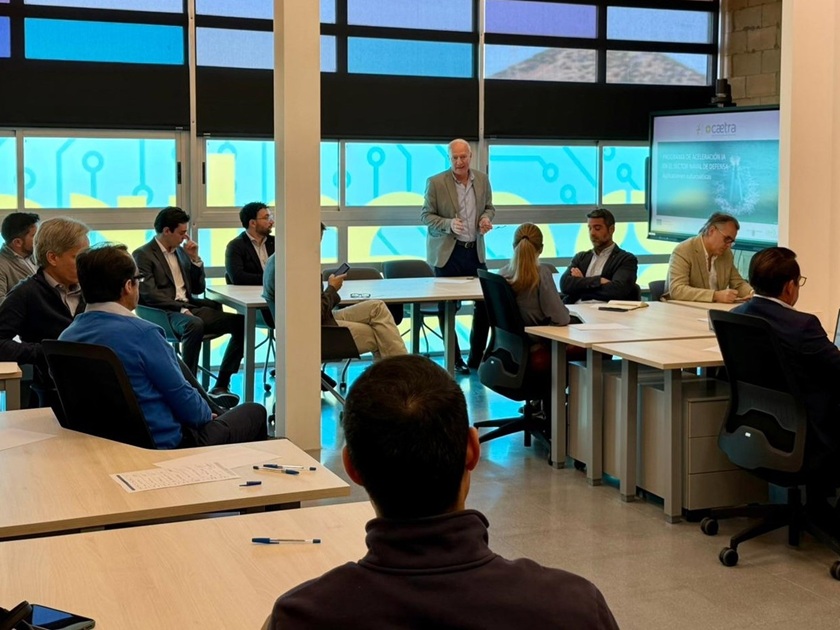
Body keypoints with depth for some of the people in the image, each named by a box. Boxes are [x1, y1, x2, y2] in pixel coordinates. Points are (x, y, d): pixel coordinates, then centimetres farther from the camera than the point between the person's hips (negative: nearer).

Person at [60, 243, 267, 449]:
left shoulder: (66, 337, -1)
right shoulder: (141, 333, -24)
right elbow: (181, 396, -16)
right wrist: (208, 415, 8)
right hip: (165, 445, -8)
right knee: (255, 412, 14)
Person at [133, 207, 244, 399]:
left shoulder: (180, 251, 22)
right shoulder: (143, 255, -1)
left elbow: (198, 289, 23)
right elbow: (149, 294, -13)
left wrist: (195, 258, 10)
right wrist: (182, 309, -21)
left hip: (190, 308, 7)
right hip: (165, 313, -7)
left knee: (240, 323, -11)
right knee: (195, 325, -40)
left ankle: (221, 385, -9)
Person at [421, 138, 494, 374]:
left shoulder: (482, 179, 4)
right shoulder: (435, 183, -7)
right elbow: (426, 215, -4)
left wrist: (486, 218, -6)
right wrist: (448, 224, -20)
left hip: (475, 250, 4)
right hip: (447, 253, -3)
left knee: (486, 302, 2)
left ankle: (476, 357, 17)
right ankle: (454, 360, 15)